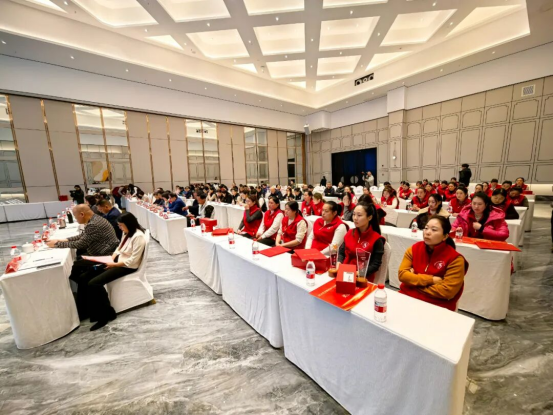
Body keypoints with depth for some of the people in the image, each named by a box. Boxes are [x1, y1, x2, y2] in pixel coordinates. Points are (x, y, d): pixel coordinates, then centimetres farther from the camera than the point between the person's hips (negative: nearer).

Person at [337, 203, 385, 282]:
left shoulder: (376, 239, -6)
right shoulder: (350, 233, 8)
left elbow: (375, 264, -8)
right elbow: (341, 252, 11)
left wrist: (359, 273, -21)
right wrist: (339, 263, -8)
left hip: (363, 278, -5)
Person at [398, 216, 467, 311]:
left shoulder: (455, 259, -9)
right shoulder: (414, 248, 2)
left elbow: (447, 291, -15)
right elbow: (402, 274, -6)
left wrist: (414, 279, -9)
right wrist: (431, 280, -15)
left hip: (435, 306, -4)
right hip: (407, 297, 4)